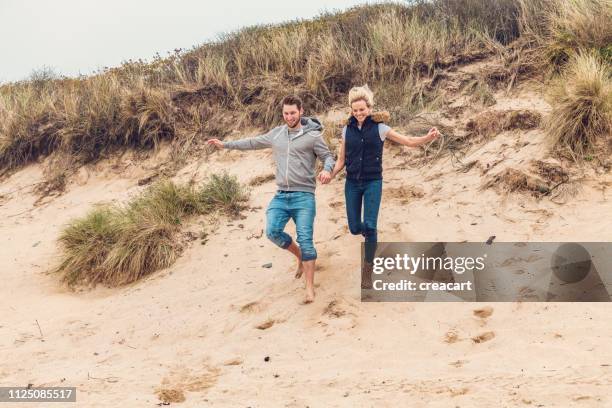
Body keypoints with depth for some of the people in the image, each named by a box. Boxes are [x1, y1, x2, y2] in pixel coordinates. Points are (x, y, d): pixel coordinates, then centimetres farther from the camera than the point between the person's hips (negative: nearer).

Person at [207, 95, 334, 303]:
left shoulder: (312, 136, -4)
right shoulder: (277, 133, 10)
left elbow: (328, 156, 2)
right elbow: (254, 142, 23)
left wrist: (327, 170, -22)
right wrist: (225, 144, 25)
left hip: (303, 196, -5)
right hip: (281, 195, 5)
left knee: (305, 239, -9)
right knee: (272, 231, -12)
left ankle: (310, 288, -4)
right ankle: (299, 255, 18)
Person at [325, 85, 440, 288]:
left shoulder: (379, 128, -4)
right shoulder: (347, 130, 2)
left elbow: (409, 141, -2)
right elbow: (341, 160, 7)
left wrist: (428, 137, -20)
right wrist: (331, 174, -11)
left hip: (373, 182, -3)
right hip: (352, 183, 3)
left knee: (370, 226, -14)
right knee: (355, 228, 5)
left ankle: (367, 268, 0)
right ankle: (368, 233, 43)